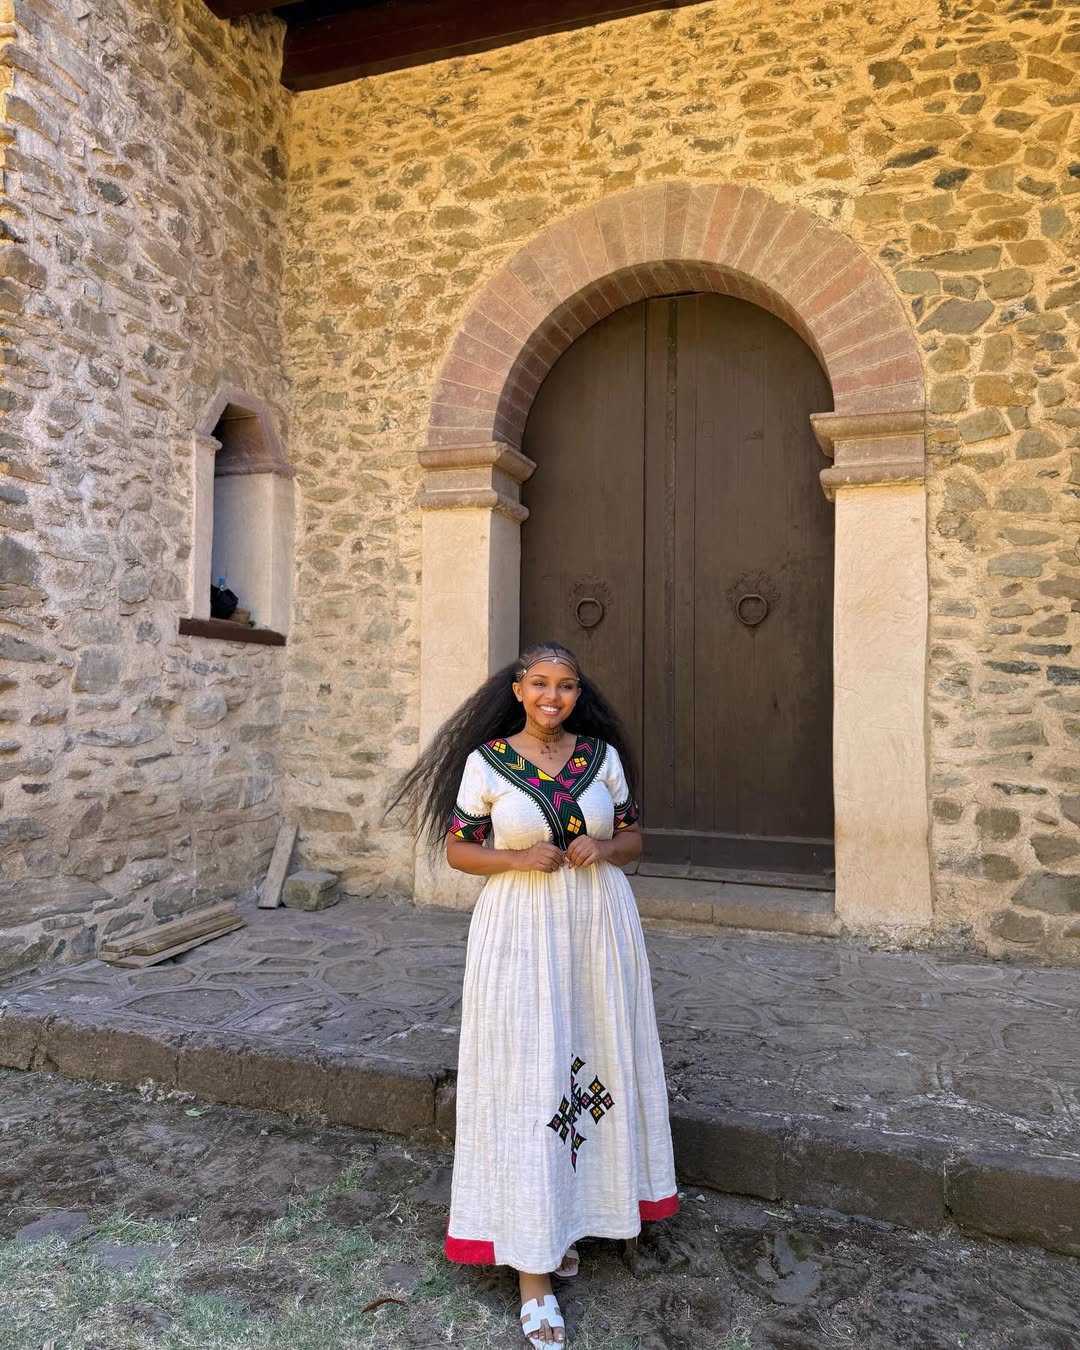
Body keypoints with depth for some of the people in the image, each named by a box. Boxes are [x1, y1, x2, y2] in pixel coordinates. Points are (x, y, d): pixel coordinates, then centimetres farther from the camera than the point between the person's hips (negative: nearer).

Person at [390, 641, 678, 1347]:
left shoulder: (603, 755, 2)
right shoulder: (486, 762, -5)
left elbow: (633, 837, 11)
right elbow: (457, 848, 1)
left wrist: (603, 849, -10)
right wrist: (518, 859, -15)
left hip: (600, 927, 3)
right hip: (522, 930, -3)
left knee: (595, 1062, 12)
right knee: (527, 1082, 0)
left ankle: (572, 1215, 37)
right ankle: (532, 1267, 14)